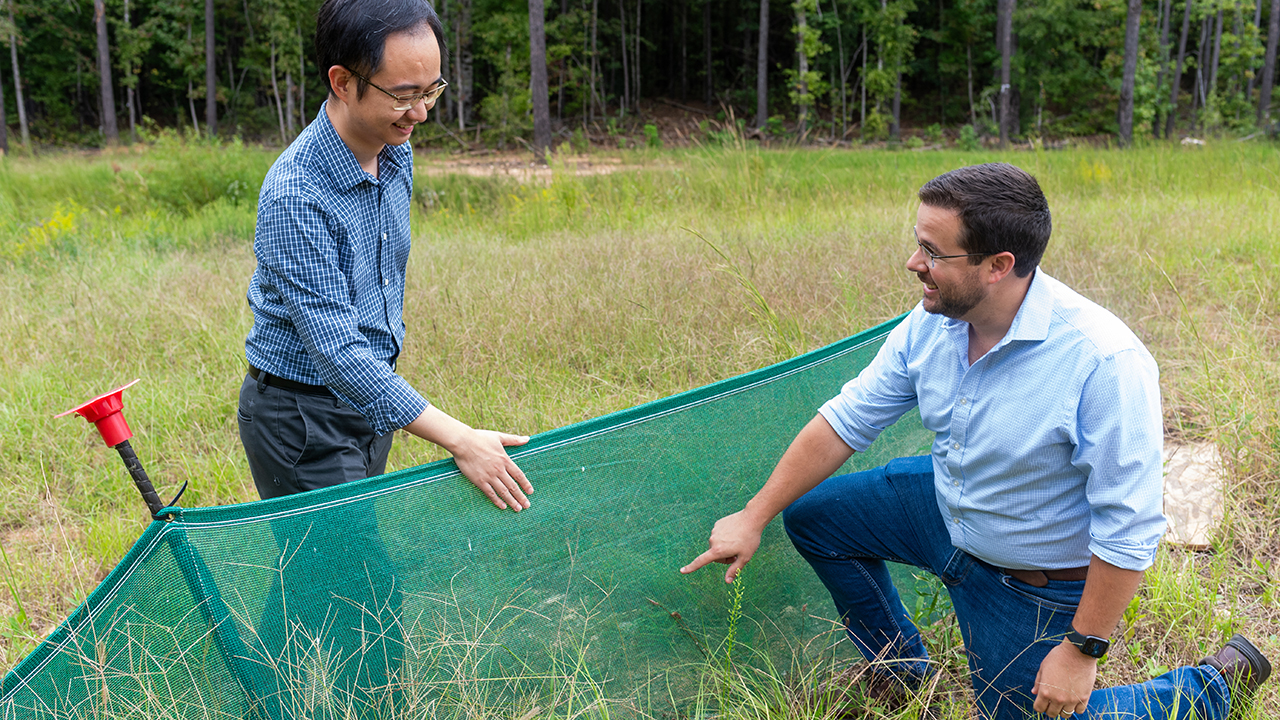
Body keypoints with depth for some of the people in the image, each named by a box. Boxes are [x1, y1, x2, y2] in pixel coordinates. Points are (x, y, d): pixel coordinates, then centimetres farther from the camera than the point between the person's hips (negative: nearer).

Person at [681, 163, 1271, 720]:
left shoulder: (1105, 360, -35)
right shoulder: (930, 324, -14)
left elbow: (1128, 532, -29)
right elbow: (845, 421, -5)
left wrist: (1082, 650, -23)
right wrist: (753, 518, -4)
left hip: (1035, 585, -6)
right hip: (948, 508, 7)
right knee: (811, 514, 8)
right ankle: (901, 671, 27)